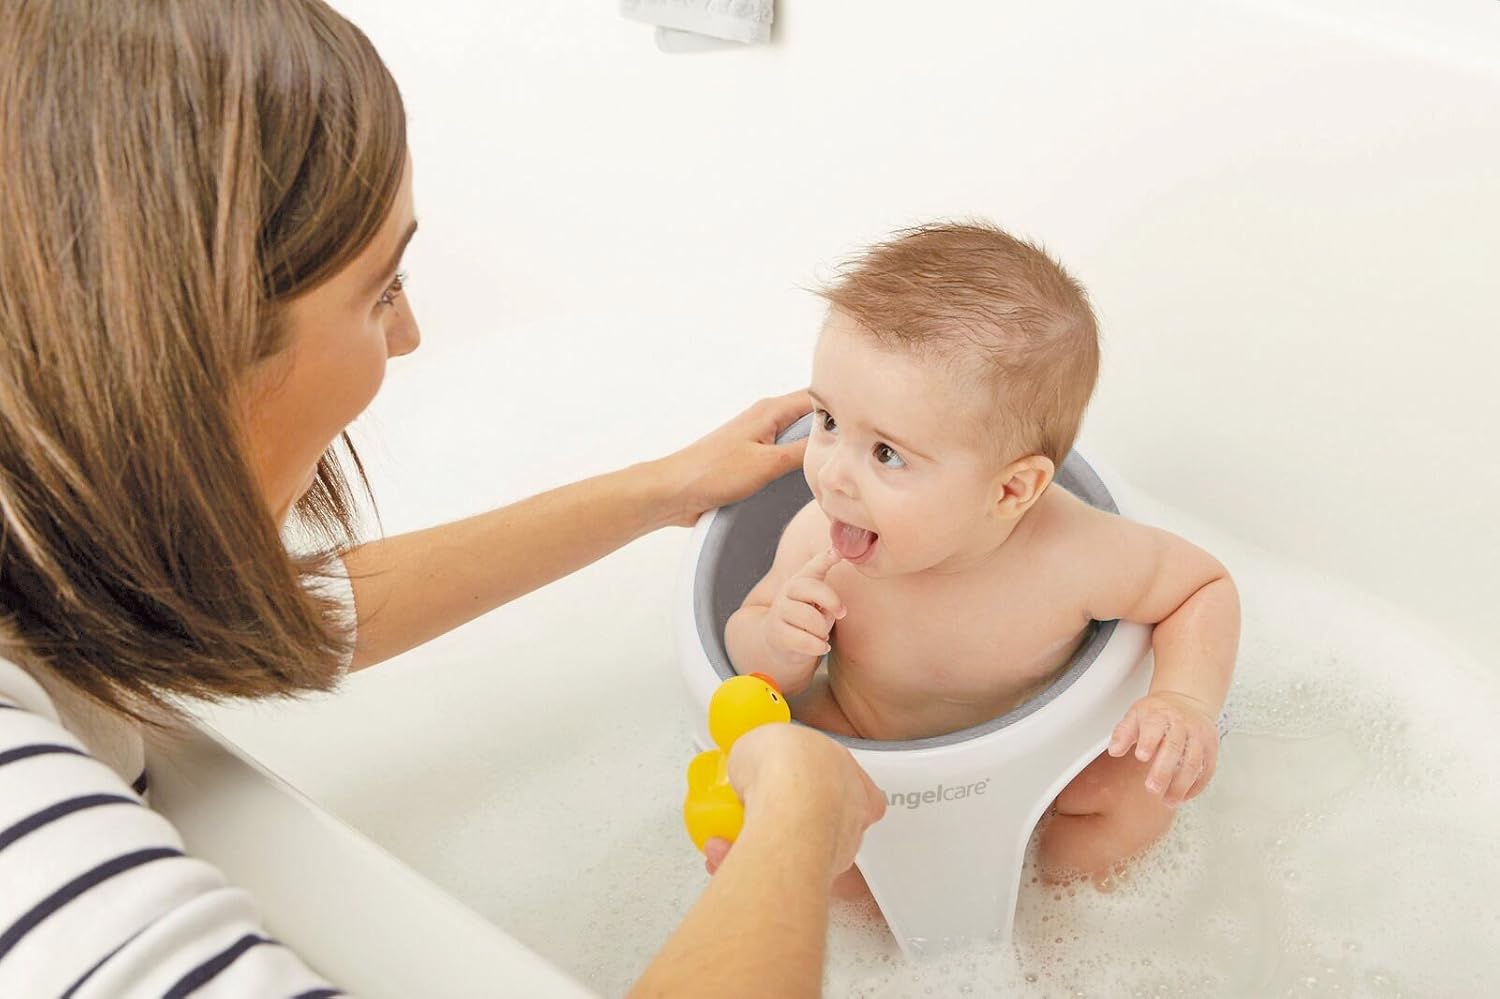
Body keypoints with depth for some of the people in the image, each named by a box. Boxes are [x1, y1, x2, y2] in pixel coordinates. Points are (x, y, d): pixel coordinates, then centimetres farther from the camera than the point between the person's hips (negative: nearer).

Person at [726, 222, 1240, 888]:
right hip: (857, 753, 0)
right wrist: (776, 650, -37)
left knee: (1142, 786, -17)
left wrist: (1186, 699, -33)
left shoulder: (1074, 560, -35)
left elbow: (1206, 586, -16)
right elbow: (747, 628, -13)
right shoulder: (819, 541, -32)